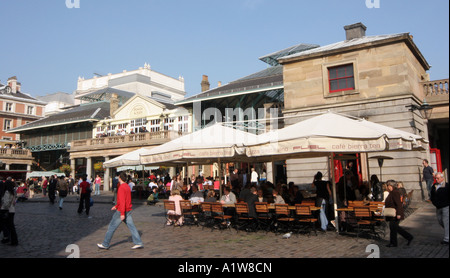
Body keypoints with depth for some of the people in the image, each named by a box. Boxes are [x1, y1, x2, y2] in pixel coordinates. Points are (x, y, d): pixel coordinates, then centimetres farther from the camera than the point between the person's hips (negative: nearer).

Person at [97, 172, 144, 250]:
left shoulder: (121, 188, -16)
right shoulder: (127, 187, 12)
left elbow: (122, 201, -22)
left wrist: (122, 213, -24)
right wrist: (116, 206, 29)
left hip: (121, 211, -8)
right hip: (128, 210, 8)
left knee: (111, 227, 5)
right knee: (132, 227, 6)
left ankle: (105, 244, 15)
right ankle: (139, 243, 2)